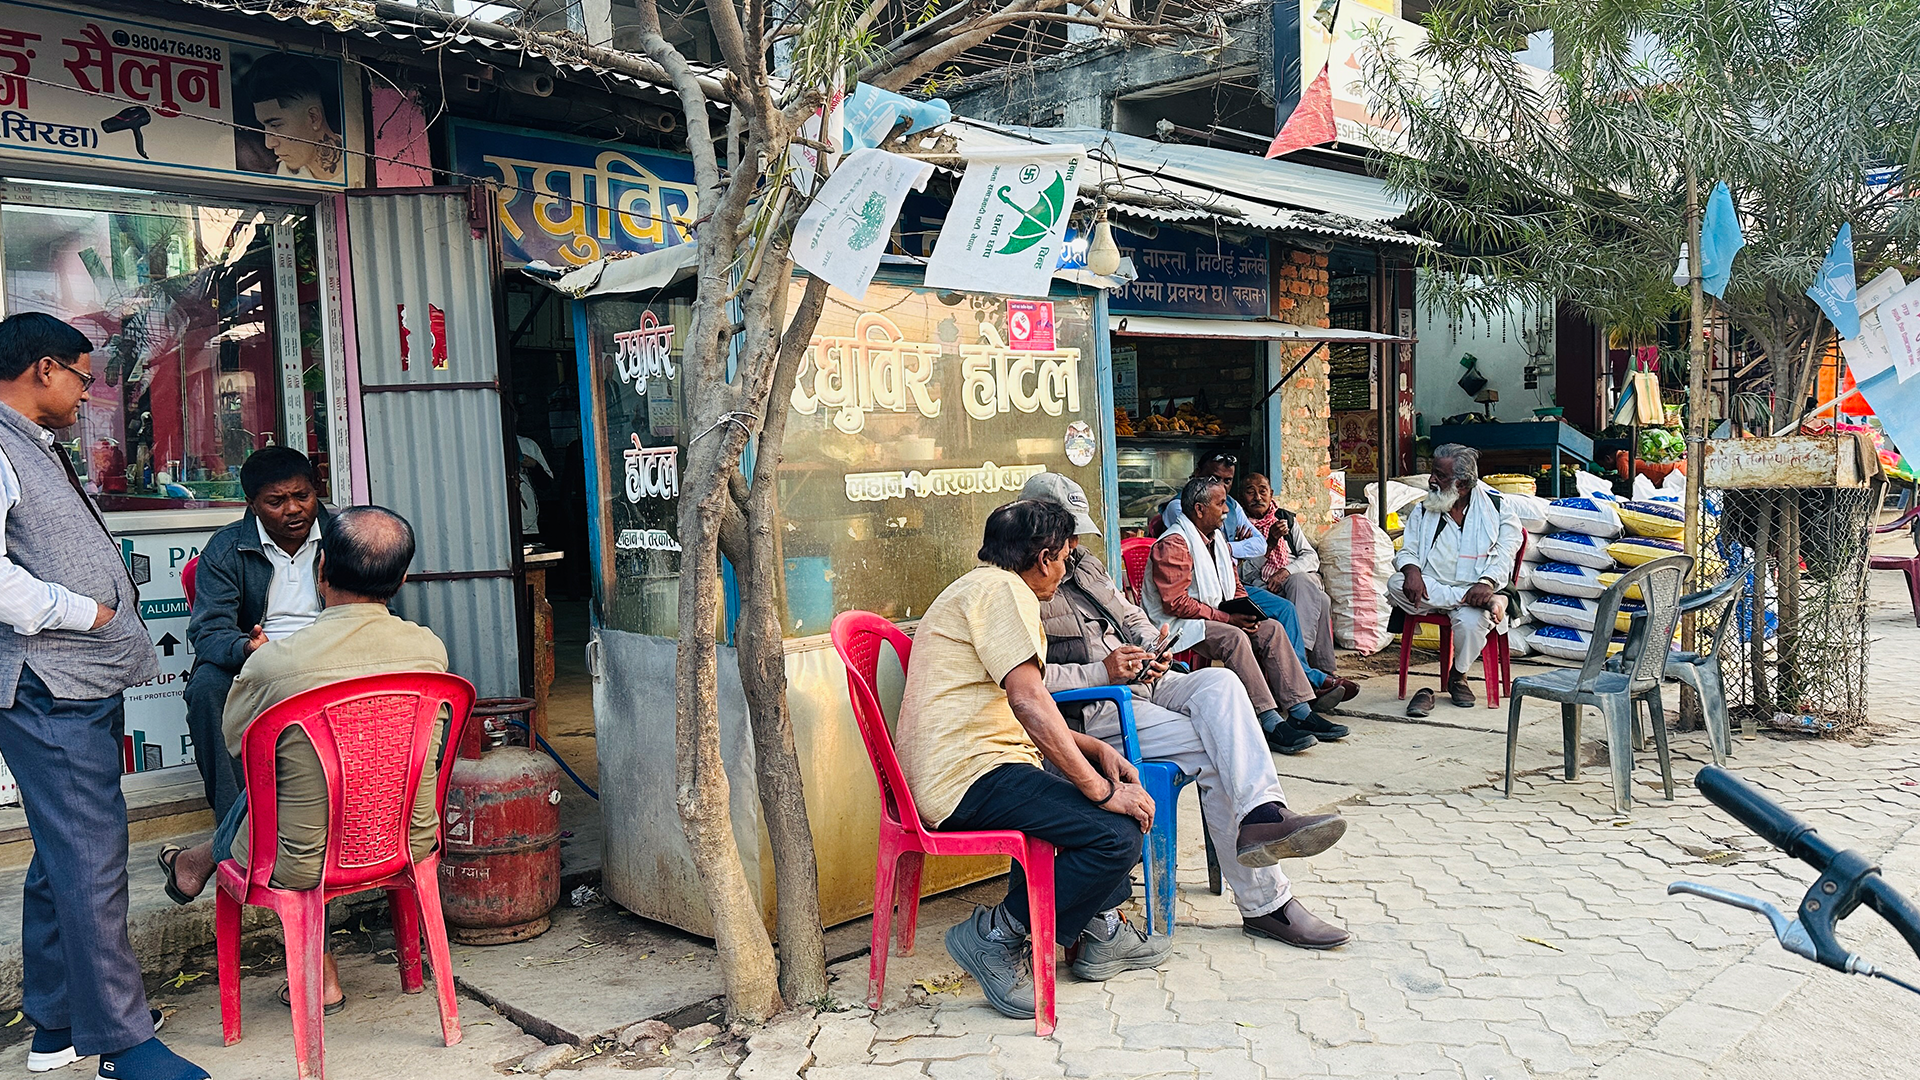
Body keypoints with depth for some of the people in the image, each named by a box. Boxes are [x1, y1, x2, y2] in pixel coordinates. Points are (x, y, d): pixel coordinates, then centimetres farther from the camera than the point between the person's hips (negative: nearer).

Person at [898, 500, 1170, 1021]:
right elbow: (1029, 702, -21)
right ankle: (999, 935, -8)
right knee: (1117, 833, -22)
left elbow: (1021, 715, 27)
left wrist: (1097, 750, 14)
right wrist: (1103, 790, -17)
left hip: (960, 771, 11)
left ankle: (1100, 930, 23)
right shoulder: (1002, 589, -9)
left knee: (1119, 793, 21)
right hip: (969, 777, -11)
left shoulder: (983, 588, 25)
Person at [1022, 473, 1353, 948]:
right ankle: (1266, 901, -22)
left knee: (1220, 682, -24)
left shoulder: (1086, 566, 22)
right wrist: (1101, 672, -19)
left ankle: (1262, 813, -41)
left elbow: (1129, 615, 28)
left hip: (1142, 683, 8)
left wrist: (1151, 646, 4)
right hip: (1091, 712, -8)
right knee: (1215, 752, -23)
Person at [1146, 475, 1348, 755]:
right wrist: (1227, 618, -21)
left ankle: (1301, 712, -13)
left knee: (1270, 628, -9)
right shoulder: (1173, 545, -16)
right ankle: (1271, 724, -35)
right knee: (1234, 637, -33)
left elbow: (1234, 585, 22)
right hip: (1179, 625, -9)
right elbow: (1175, 603, -21)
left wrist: (1245, 611, -2)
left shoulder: (1217, 537, 16)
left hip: (1217, 616, 9)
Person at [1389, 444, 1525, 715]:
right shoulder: (1422, 510, 14)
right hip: (1429, 589, 3)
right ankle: (1487, 602, -29)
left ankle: (1458, 676, -2)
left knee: (1470, 621, -36)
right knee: (1396, 584, -31)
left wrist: (1487, 582, -25)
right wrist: (1412, 570, -17)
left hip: (1473, 589, -3)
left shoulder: (1497, 509, 4)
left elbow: (1504, 554, -4)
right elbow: (1407, 551, 8)